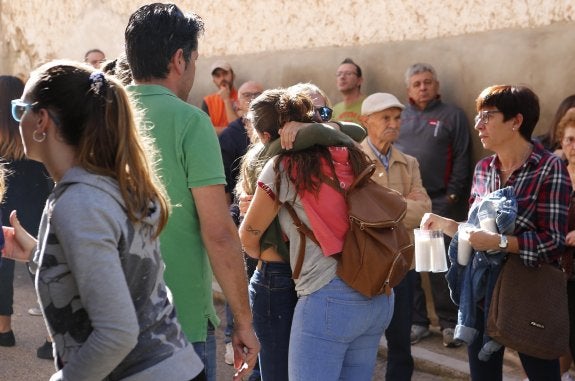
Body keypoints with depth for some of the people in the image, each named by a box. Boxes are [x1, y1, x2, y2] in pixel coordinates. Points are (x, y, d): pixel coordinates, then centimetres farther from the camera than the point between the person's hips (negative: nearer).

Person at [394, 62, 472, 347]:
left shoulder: (453, 116, 4)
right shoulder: (399, 117, 14)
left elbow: (462, 159, -1)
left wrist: (452, 194, -9)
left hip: (440, 203, -3)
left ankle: (450, 323, 10)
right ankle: (416, 321, 17)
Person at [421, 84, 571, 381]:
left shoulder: (549, 168, -13)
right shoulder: (483, 169, 5)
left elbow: (554, 241, -19)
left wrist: (498, 242, -27)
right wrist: (446, 224, -5)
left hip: (529, 291, -5)